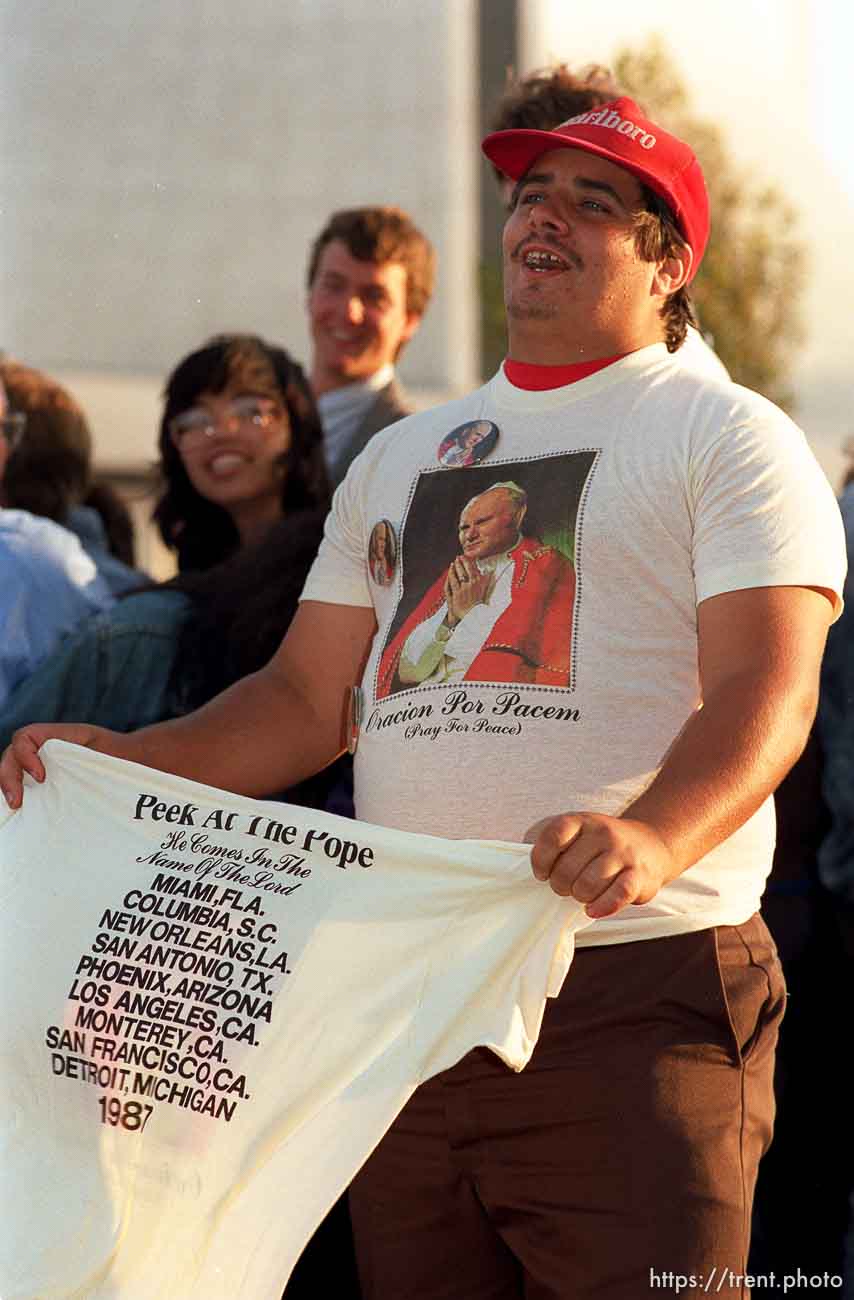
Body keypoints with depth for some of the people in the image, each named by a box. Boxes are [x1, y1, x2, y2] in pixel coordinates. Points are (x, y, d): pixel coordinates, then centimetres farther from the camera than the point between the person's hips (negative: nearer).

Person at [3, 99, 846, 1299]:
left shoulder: (727, 436, 3)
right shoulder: (402, 455, 23)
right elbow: (309, 701, 23)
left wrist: (653, 839, -30)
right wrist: (121, 763, 6)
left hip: (637, 991, -6)